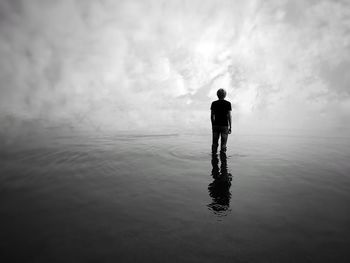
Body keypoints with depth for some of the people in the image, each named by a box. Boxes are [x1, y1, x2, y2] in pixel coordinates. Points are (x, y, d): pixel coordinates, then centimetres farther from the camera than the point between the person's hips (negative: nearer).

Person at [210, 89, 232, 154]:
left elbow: (212, 116, 3)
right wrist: (230, 127, -1)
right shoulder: (228, 103, -3)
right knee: (223, 144, 2)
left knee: (215, 143, 8)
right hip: (224, 126, -2)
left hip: (216, 125, 2)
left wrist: (212, 126, 11)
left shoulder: (214, 103, 3)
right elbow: (229, 116, -6)